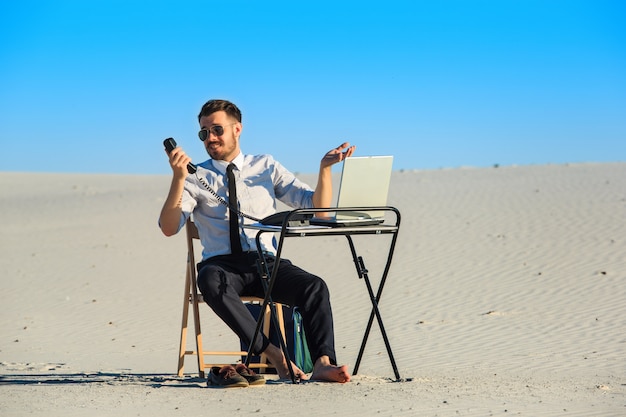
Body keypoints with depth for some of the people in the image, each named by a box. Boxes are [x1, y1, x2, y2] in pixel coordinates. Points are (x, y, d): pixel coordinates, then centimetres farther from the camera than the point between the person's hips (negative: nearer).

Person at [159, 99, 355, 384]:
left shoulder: (267, 167, 16)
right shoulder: (196, 178, 11)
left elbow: (318, 207, 11)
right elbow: (168, 228, -4)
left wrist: (325, 168, -6)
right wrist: (178, 178, -15)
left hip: (267, 262, 2)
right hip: (222, 265, -1)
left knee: (314, 286, -28)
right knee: (211, 281, -38)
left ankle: (323, 363, -37)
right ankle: (273, 354, -37)